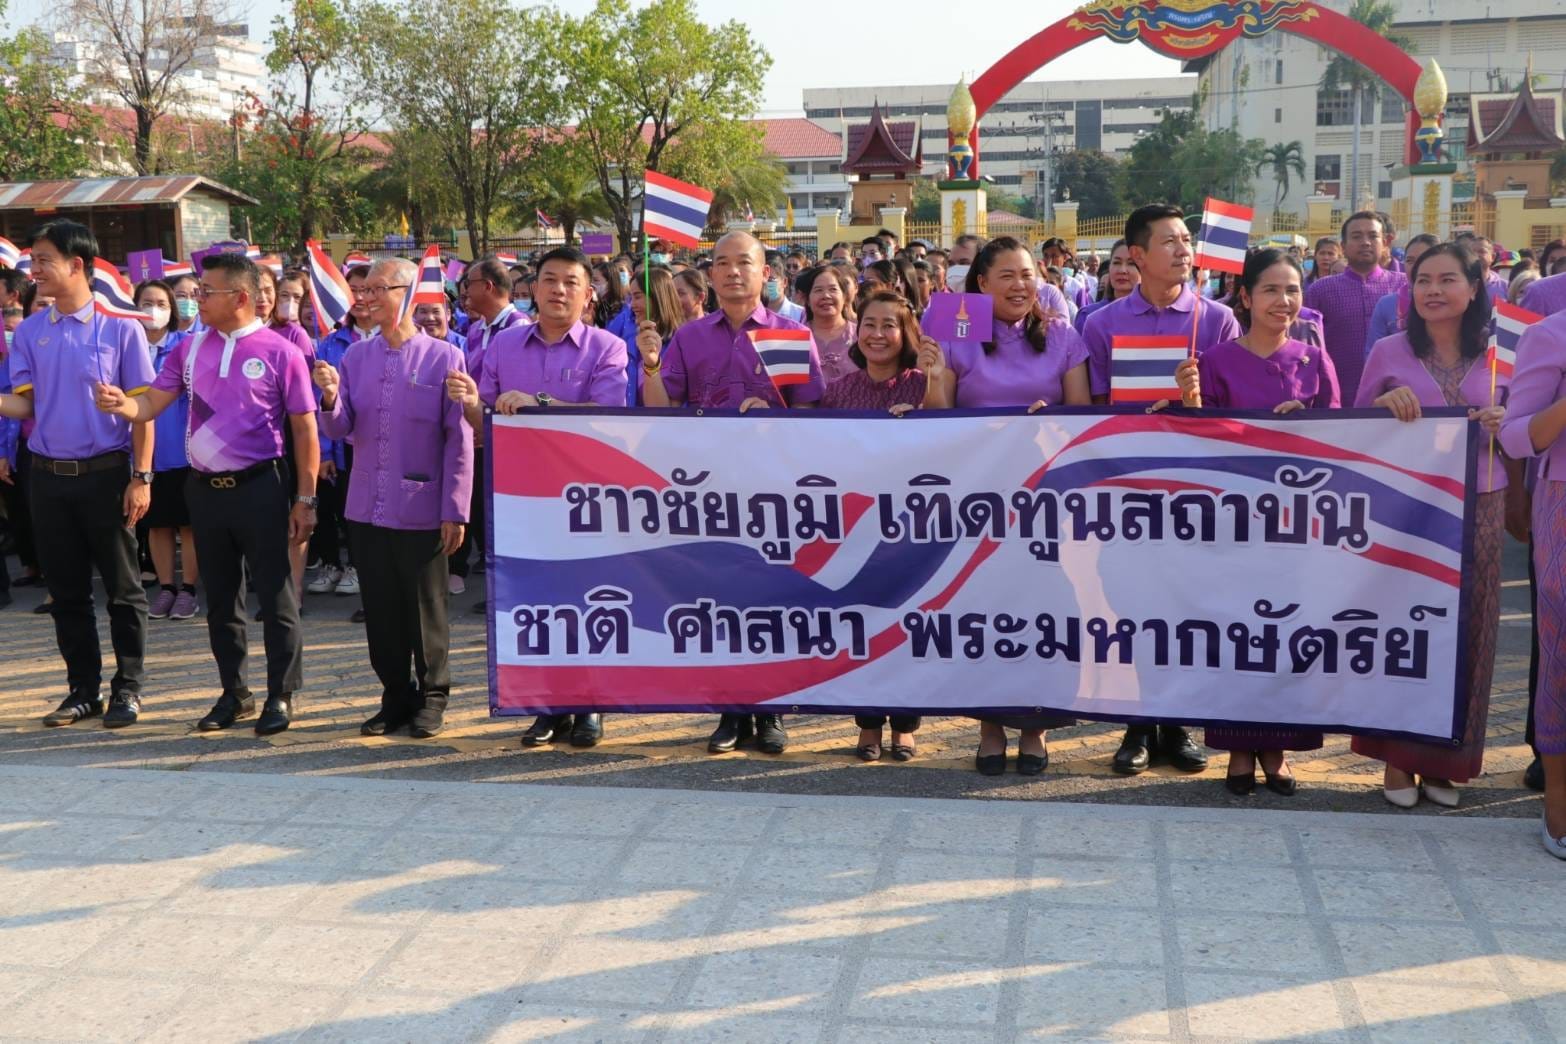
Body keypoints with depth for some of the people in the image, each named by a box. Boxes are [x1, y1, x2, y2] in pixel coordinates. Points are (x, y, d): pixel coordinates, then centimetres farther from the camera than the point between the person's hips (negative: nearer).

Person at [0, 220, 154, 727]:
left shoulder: (120, 327, -6)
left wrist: (141, 478, -11)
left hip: (107, 474, -4)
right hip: (49, 476, 4)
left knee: (122, 588, 4)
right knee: (67, 590, 11)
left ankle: (128, 688, 15)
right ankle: (84, 688, 22)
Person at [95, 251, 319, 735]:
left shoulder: (279, 352, -8)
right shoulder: (191, 349, 6)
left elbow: (305, 428, -7)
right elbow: (152, 404, 2)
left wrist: (305, 499, -9)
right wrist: (122, 404, -21)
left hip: (260, 487, -5)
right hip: (204, 489, 5)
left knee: (275, 596, 2)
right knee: (220, 597, 15)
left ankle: (282, 695, 14)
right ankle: (234, 692, 28)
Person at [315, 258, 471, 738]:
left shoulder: (444, 357, -6)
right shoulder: (355, 357, 7)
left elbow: (459, 440, -6)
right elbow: (339, 429, 6)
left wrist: (455, 510, -9)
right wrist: (331, 398, -16)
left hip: (421, 509, -4)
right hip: (367, 507, 4)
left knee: (425, 608, 6)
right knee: (380, 608, 12)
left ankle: (432, 696, 21)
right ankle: (396, 697, 25)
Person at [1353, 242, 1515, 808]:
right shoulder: (1389, 352, 1)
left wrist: (1502, 426, -10)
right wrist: (1384, 403, -15)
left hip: (1477, 508, 2)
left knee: (1467, 630, 5)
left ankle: (1445, 761, 17)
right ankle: (1398, 757, 13)